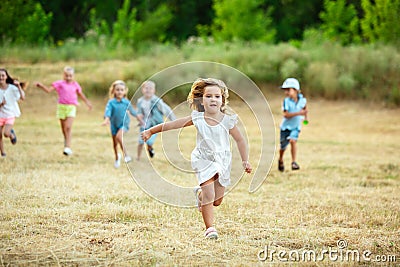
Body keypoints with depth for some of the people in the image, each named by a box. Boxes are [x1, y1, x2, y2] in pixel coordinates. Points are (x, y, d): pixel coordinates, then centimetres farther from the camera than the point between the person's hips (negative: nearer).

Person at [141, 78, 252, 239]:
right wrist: (151, 131, 3)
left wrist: (245, 161, -2)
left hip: (223, 162, 2)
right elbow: (173, 124, -3)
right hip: (204, 161, -2)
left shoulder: (227, 121, -12)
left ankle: (200, 193, 42)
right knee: (208, 196, -14)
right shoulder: (197, 119, -11)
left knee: (217, 201, 10)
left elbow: (240, 140, 0)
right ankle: (209, 228, -3)